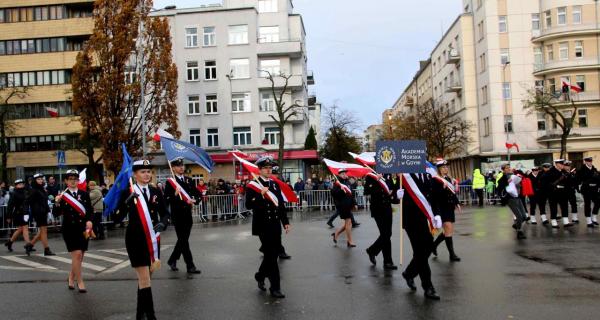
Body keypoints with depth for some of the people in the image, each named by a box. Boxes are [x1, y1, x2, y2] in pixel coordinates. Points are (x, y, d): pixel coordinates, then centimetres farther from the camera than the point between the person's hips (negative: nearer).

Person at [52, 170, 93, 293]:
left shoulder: (84, 194, 5)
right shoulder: (62, 195, -2)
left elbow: (90, 210, 5)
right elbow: (56, 214, -7)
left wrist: (89, 221, -13)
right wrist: (57, 203, -25)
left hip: (83, 229, 4)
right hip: (69, 229, -3)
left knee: (79, 256, 12)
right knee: (77, 255, -11)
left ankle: (71, 279, 33)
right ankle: (80, 282, 0)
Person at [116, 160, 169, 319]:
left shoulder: (156, 192, 5)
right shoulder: (127, 193, -6)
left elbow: (165, 213, 7)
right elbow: (118, 217, -14)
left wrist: (162, 224, -15)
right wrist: (127, 202, -31)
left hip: (153, 239, 5)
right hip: (136, 239, -4)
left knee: (145, 276, 17)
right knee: (144, 279, -5)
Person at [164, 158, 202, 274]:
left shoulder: (189, 180, 11)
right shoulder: (170, 182, -5)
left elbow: (198, 194, 11)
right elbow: (166, 199, -10)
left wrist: (194, 201, -9)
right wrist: (175, 195, -27)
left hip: (188, 214, 6)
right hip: (177, 215, -6)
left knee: (183, 239, 15)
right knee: (184, 240, -4)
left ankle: (172, 260, 34)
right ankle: (190, 266, 1)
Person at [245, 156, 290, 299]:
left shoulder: (274, 184, 12)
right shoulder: (252, 185, -6)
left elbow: (280, 204, 14)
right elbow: (249, 205, -15)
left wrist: (285, 221, 11)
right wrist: (261, 195, -25)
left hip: (275, 224, 6)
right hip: (263, 226, -6)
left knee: (274, 253, 12)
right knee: (271, 254, -5)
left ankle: (260, 276, 36)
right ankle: (275, 287, 3)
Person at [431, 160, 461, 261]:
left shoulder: (448, 178, 14)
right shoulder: (435, 180, -10)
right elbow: (434, 195, -17)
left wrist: (456, 203, 15)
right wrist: (443, 187, -25)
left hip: (450, 208, 8)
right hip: (442, 208, -8)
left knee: (449, 231, 12)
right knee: (448, 229, -11)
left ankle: (434, 244, 32)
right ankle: (452, 254, -6)